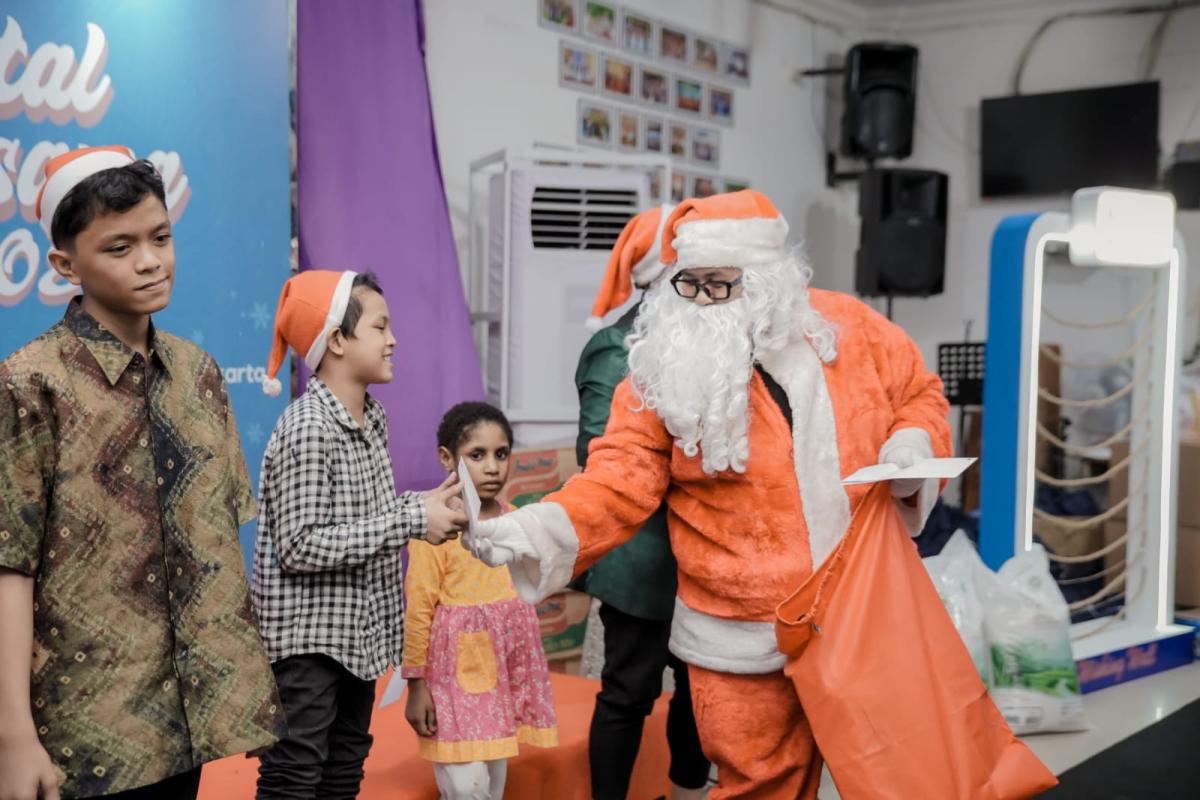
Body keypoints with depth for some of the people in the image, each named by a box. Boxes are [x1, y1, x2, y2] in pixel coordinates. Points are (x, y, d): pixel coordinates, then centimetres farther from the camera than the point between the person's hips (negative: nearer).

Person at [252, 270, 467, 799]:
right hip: (307, 636, -8)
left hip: (358, 629, 9)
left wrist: (421, 505, -4)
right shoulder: (308, 428, -21)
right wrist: (412, 521, -22)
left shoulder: (372, 415, 5)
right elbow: (300, 546, -24)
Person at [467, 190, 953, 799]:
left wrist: (913, 446, -11)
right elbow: (624, 477, -14)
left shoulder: (849, 327, -3)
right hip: (744, 635, -2)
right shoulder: (666, 367, -8)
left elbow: (919, 393, 11)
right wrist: (543, 528, -30)